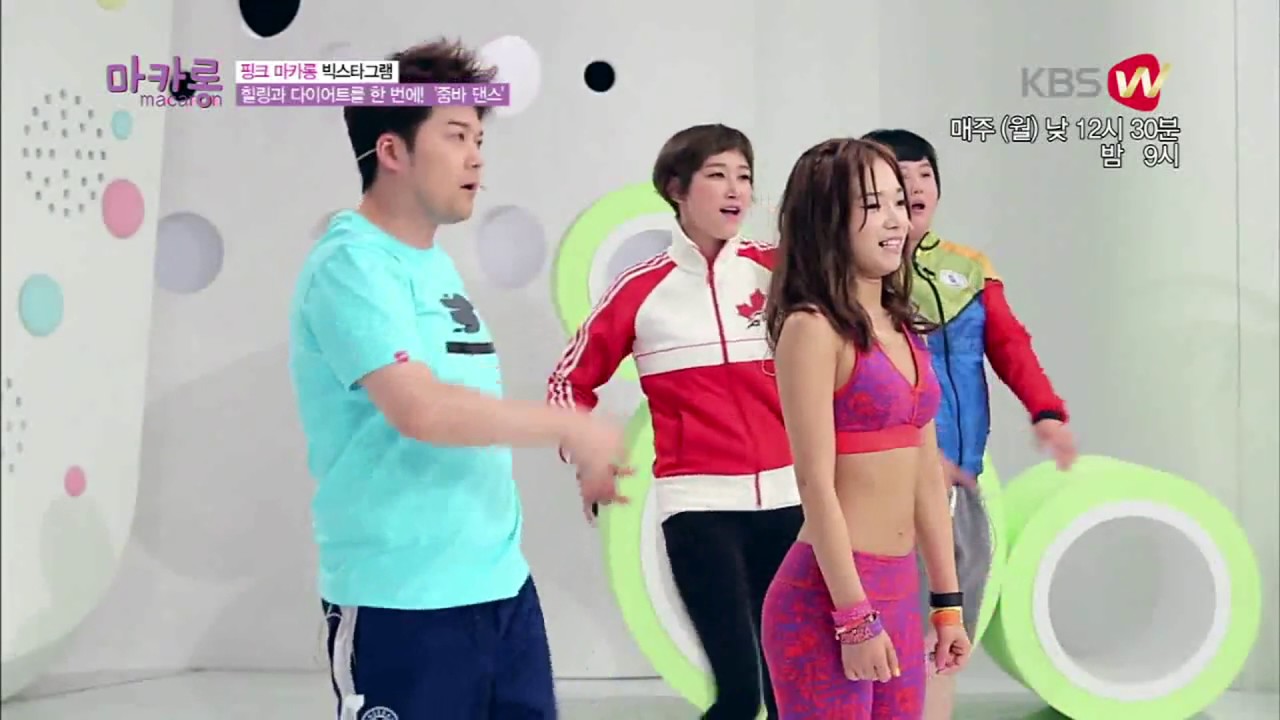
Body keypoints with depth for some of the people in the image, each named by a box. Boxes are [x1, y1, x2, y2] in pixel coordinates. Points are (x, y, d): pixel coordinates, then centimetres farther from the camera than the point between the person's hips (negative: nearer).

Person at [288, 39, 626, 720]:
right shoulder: (352, 265, -13)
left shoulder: (436, 263, 12)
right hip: (404, 600, -8)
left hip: (502, 584, 8)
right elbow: (419, 410, -24)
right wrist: (571, 425, -15)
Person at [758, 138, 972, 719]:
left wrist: (947, 601, 15)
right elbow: (815, 484, -16)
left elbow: (926, 475, 15)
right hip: (829, 595, -8)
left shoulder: (902, 329, 12)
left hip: (899, 589, 8)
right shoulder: (812, 328, -11)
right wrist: (855, 618, -18)